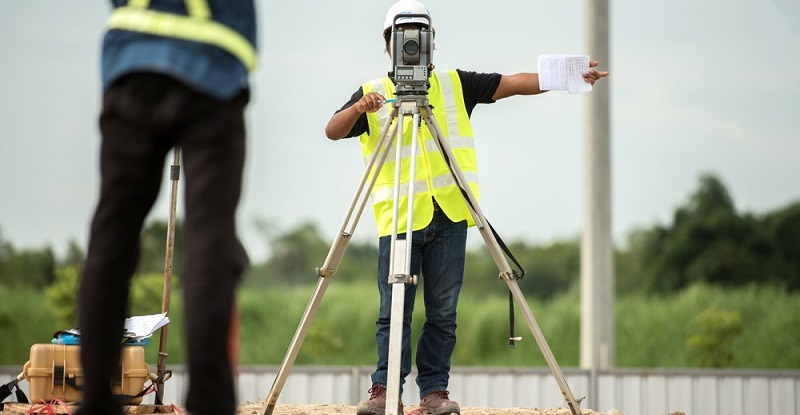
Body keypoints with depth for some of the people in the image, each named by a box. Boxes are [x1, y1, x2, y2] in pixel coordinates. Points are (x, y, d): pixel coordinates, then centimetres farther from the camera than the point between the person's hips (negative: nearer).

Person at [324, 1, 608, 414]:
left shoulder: (456, 85, 12)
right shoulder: (372, 94, 8)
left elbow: (513, 83, 4)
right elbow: (333, 132, -4)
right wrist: (358, 109, -24)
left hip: (449, 214, 2)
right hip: (397, 217, -1)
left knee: (442, 311, 3)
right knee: (393, 311, -3)